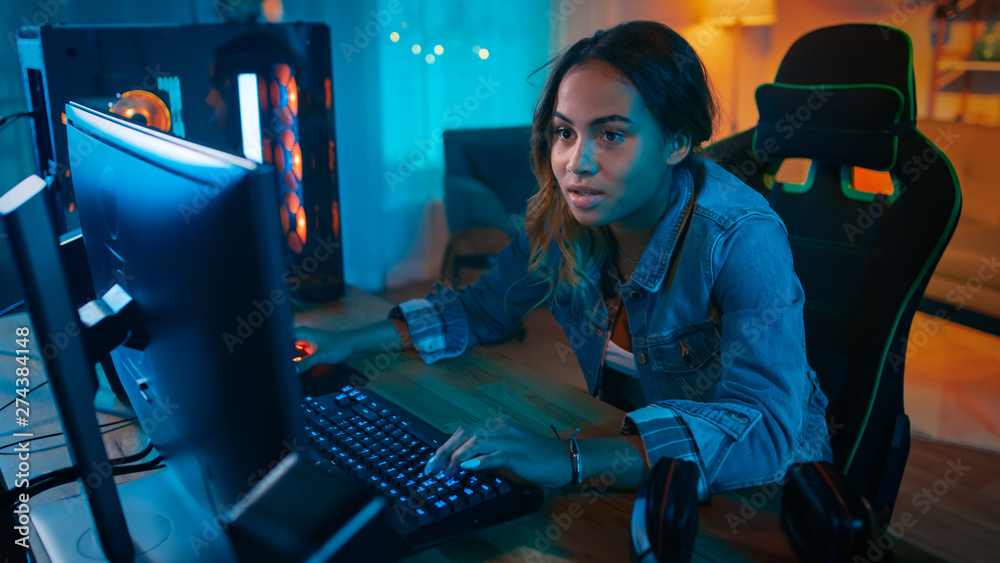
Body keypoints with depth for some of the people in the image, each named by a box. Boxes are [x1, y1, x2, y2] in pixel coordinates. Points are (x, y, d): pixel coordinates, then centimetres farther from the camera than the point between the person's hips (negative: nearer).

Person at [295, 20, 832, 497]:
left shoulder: (743, 240, -27)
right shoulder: (562, 218, -10)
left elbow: (765, 430, -36)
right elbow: (483, 307, 6)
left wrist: (575, 458, -47)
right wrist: (349, 341, -5)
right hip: (621, 442, 5)